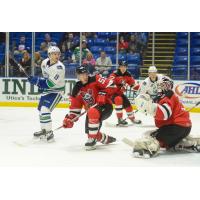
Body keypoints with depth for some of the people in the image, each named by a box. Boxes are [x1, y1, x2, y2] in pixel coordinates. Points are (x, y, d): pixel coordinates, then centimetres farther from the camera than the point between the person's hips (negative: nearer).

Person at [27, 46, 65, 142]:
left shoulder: (59, 67, -27)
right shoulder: (44, 62, -3)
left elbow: (51, 83, -30)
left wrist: (37, 81, -28)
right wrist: (41, 83, 5)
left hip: (57, 91, -9)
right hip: (47, 89, 9)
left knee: (45, 110, -20)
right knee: (41, 109, 18)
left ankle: (49, 133, -11)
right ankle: (44, 130, 36)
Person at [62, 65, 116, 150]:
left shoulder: (95, 80, -11)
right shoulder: (77, 90, 4)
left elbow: (111, 85, -17)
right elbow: (75, 106, 8)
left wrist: (102, 94, -26)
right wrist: (69, 118, -3)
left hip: (105, 106, -7)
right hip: (91, 111, 7)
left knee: (92, 112, -38)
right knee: (91, 132, -3)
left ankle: (92, 140, -25)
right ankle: (106, 139, 30)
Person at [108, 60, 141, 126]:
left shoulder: (128, 75, -1)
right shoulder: (114, 74, -22)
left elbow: (133, 84, 5)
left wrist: (136, 87, -13)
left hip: (120, 93, 7)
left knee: (127, 104, 10)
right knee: (119, 99, -33)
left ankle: (132, 118, 38)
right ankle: (120, 119, -28)